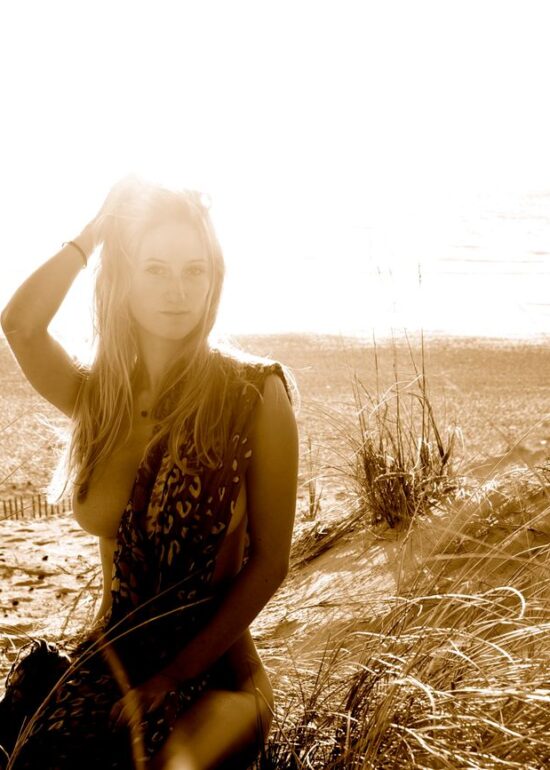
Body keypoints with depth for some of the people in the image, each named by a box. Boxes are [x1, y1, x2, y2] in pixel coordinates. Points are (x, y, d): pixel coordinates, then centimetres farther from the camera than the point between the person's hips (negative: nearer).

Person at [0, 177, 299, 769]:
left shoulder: (253, 393, -8)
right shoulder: (98, 397, 4)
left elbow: (269, 561, -9)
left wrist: (172, 677, -14)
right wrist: (98, 228, -6)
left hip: (212, 674, -3)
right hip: (107, 660, 4)